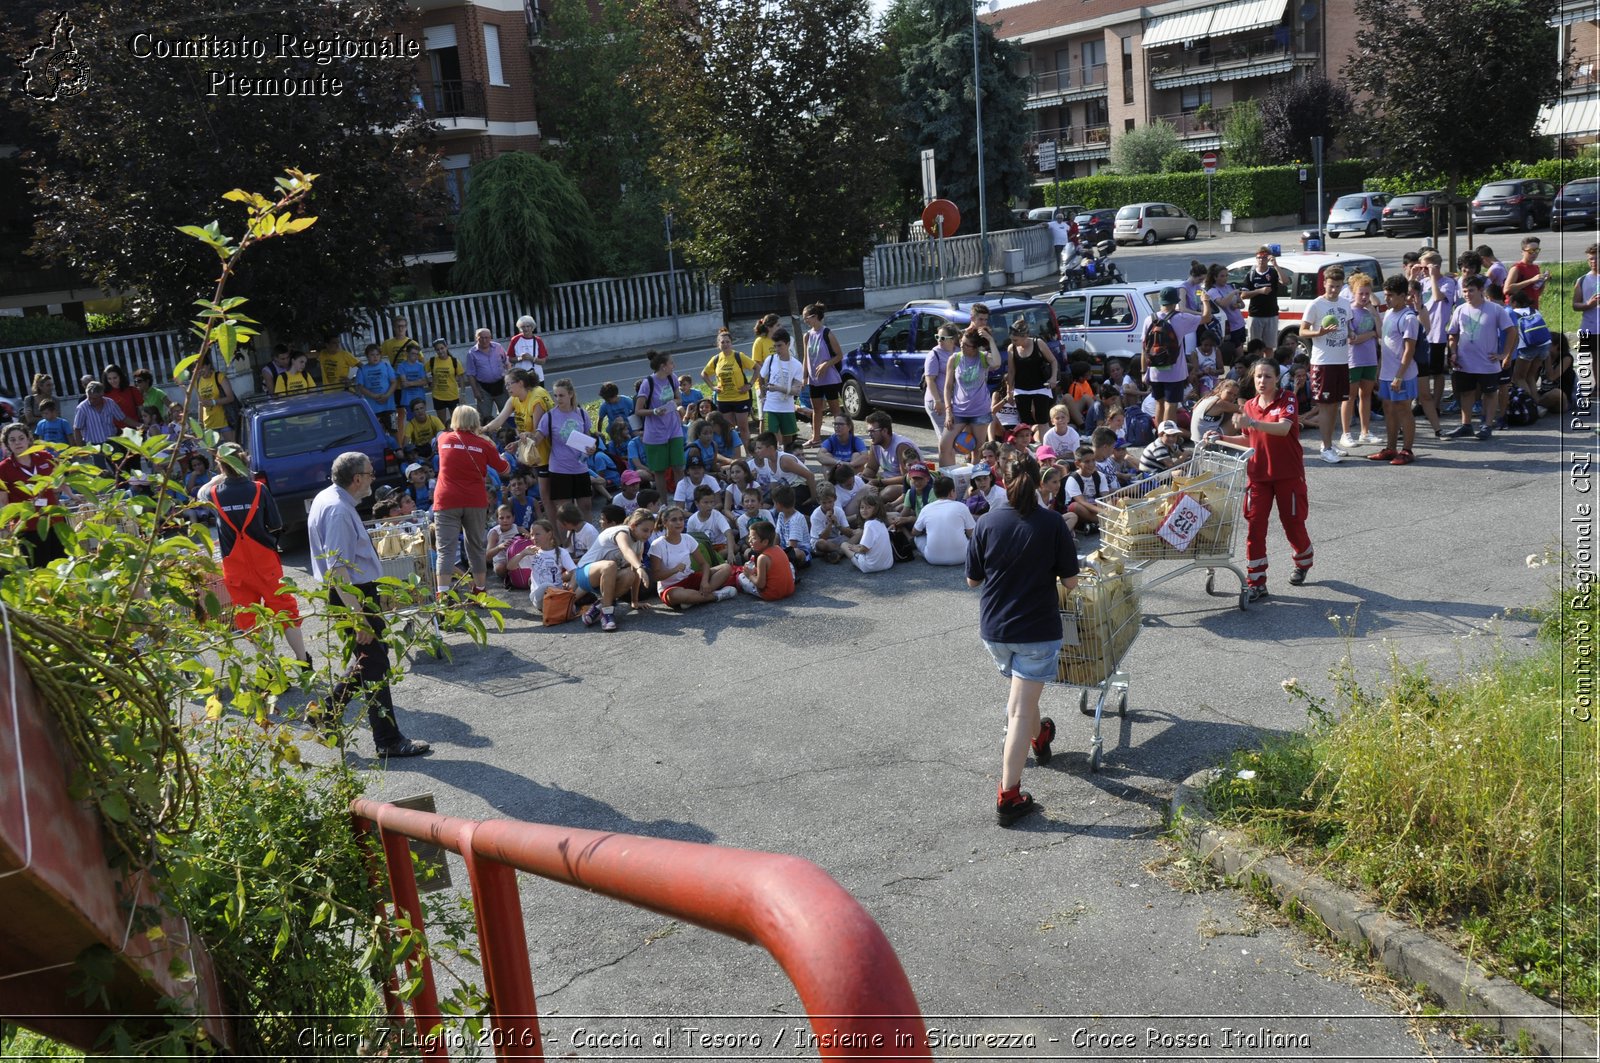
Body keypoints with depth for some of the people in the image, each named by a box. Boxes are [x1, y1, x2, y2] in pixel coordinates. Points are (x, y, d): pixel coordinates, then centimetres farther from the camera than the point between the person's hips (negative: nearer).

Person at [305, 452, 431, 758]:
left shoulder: (327, 498, 9)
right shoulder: (338, 510, -23)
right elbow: (337, 569, -28)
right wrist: (358, 615, -28)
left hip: (360, 593, 10)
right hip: (354, 595, -10)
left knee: (368, 658, 21)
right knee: (375, 666, -2)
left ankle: (326, 712, 29)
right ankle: (389, 741, 6)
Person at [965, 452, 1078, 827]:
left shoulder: (987, 523, -6)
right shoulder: (1052, 524, -11)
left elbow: (972, 579, 2)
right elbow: (1071, 581, -6)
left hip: (994, 628, 3)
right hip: (1037, 629, -3)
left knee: (1022, 694, 28)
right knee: (1021, 709, -1)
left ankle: (1040, 738, 55)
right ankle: (1008, 797, -3)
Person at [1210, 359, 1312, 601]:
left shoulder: (1287, 400, -9)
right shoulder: (1249, 406, 7)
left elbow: (1283, 428, -28)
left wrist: (1253, 423, -41)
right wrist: (1221, 438, 5)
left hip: (1288, 474, -4)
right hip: (1258, 474, 4)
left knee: (1292, 522, 8)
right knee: (1255, 525, -5)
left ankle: (1304, 561, 41)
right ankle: (1256, 583, 0)